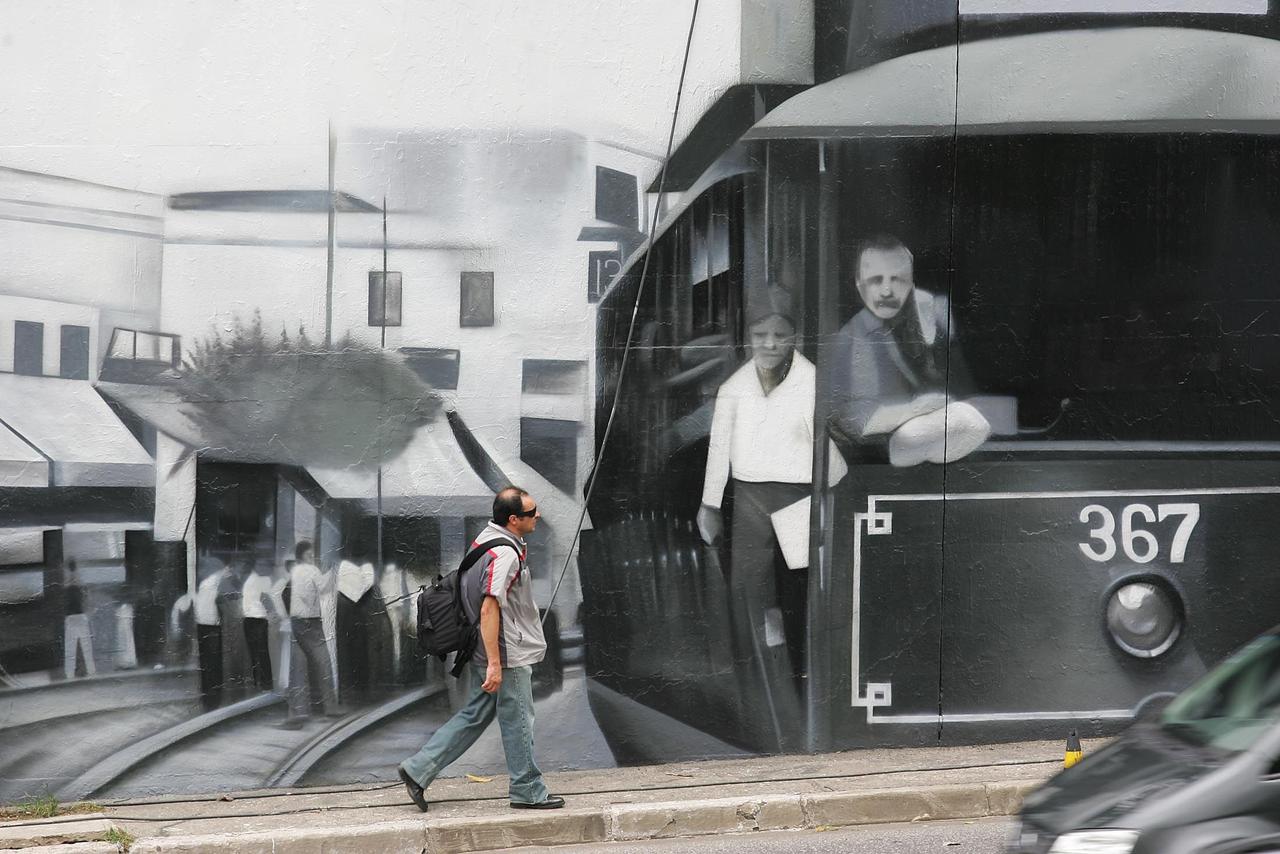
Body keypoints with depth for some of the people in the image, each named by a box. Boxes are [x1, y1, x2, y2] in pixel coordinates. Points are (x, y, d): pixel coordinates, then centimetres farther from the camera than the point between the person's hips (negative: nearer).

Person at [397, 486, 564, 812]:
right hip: (508, 654, -10)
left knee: (475, 715, 15)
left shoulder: (485, 540, 10)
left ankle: (418, 769, 13)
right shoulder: (505, 554, -22)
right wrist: (495, 664, -27)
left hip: (485, 650, 10)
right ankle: (528, 791, 16)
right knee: (518, 722, 4)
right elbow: (489, 608, -27)